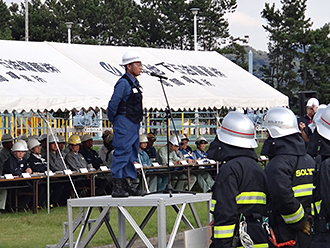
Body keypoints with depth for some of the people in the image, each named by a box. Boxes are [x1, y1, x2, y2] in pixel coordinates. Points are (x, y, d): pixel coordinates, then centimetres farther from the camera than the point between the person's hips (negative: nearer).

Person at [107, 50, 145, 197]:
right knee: (122, 154, -9)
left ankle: (128, 186, 16)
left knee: (132, 156, 11)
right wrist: (114, 120, -3)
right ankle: (117, 188, -8)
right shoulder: (123, 83, -14)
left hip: (134, 125, 10)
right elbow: (113, 104, -15)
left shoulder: (135, 83, 16)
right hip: (124, 125, -9)